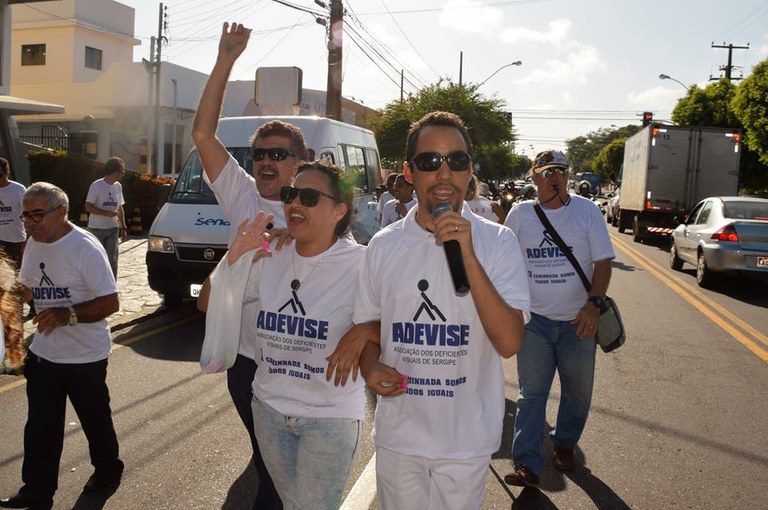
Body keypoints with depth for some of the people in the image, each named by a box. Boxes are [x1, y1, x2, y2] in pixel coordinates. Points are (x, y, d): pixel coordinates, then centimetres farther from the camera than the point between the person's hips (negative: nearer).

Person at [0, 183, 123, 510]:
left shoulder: (85, 248, -19)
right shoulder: (34, 244, 5)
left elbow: (110, 303, -21)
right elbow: (27, 289, 19)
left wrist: (67, 315, -32)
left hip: (86, 357, -5)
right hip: (43, 353, 6)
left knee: (95, 421, 14)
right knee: (40, 428, 7)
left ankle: (107, 471, 37)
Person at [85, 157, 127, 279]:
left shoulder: (118, 186, 9)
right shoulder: (96, 185, -10)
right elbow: (88, 207, -13)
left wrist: (123, 227, 13)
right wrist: (106, 213, -25)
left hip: (113, 229, 5)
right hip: (96, 229, -5)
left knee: (112, 260, 3)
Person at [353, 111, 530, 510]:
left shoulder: (497, 242, -9)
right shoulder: (383, 246, -2)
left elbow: (509, 342, -18)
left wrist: (468, 257, -26)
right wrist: (370, 367, -12)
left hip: (467, 437, -2)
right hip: (397, 433, 2)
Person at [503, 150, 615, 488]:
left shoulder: (586, 210, -1)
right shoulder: (520, 214, 3)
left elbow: (603, 261, -4)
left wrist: (594, 303, -18)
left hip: (577, 320, 0)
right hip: (535, 319, 0)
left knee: (578, 391, 14)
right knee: (531, 393, 0)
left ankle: (564, 445, 37)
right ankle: (527, 465, 3)